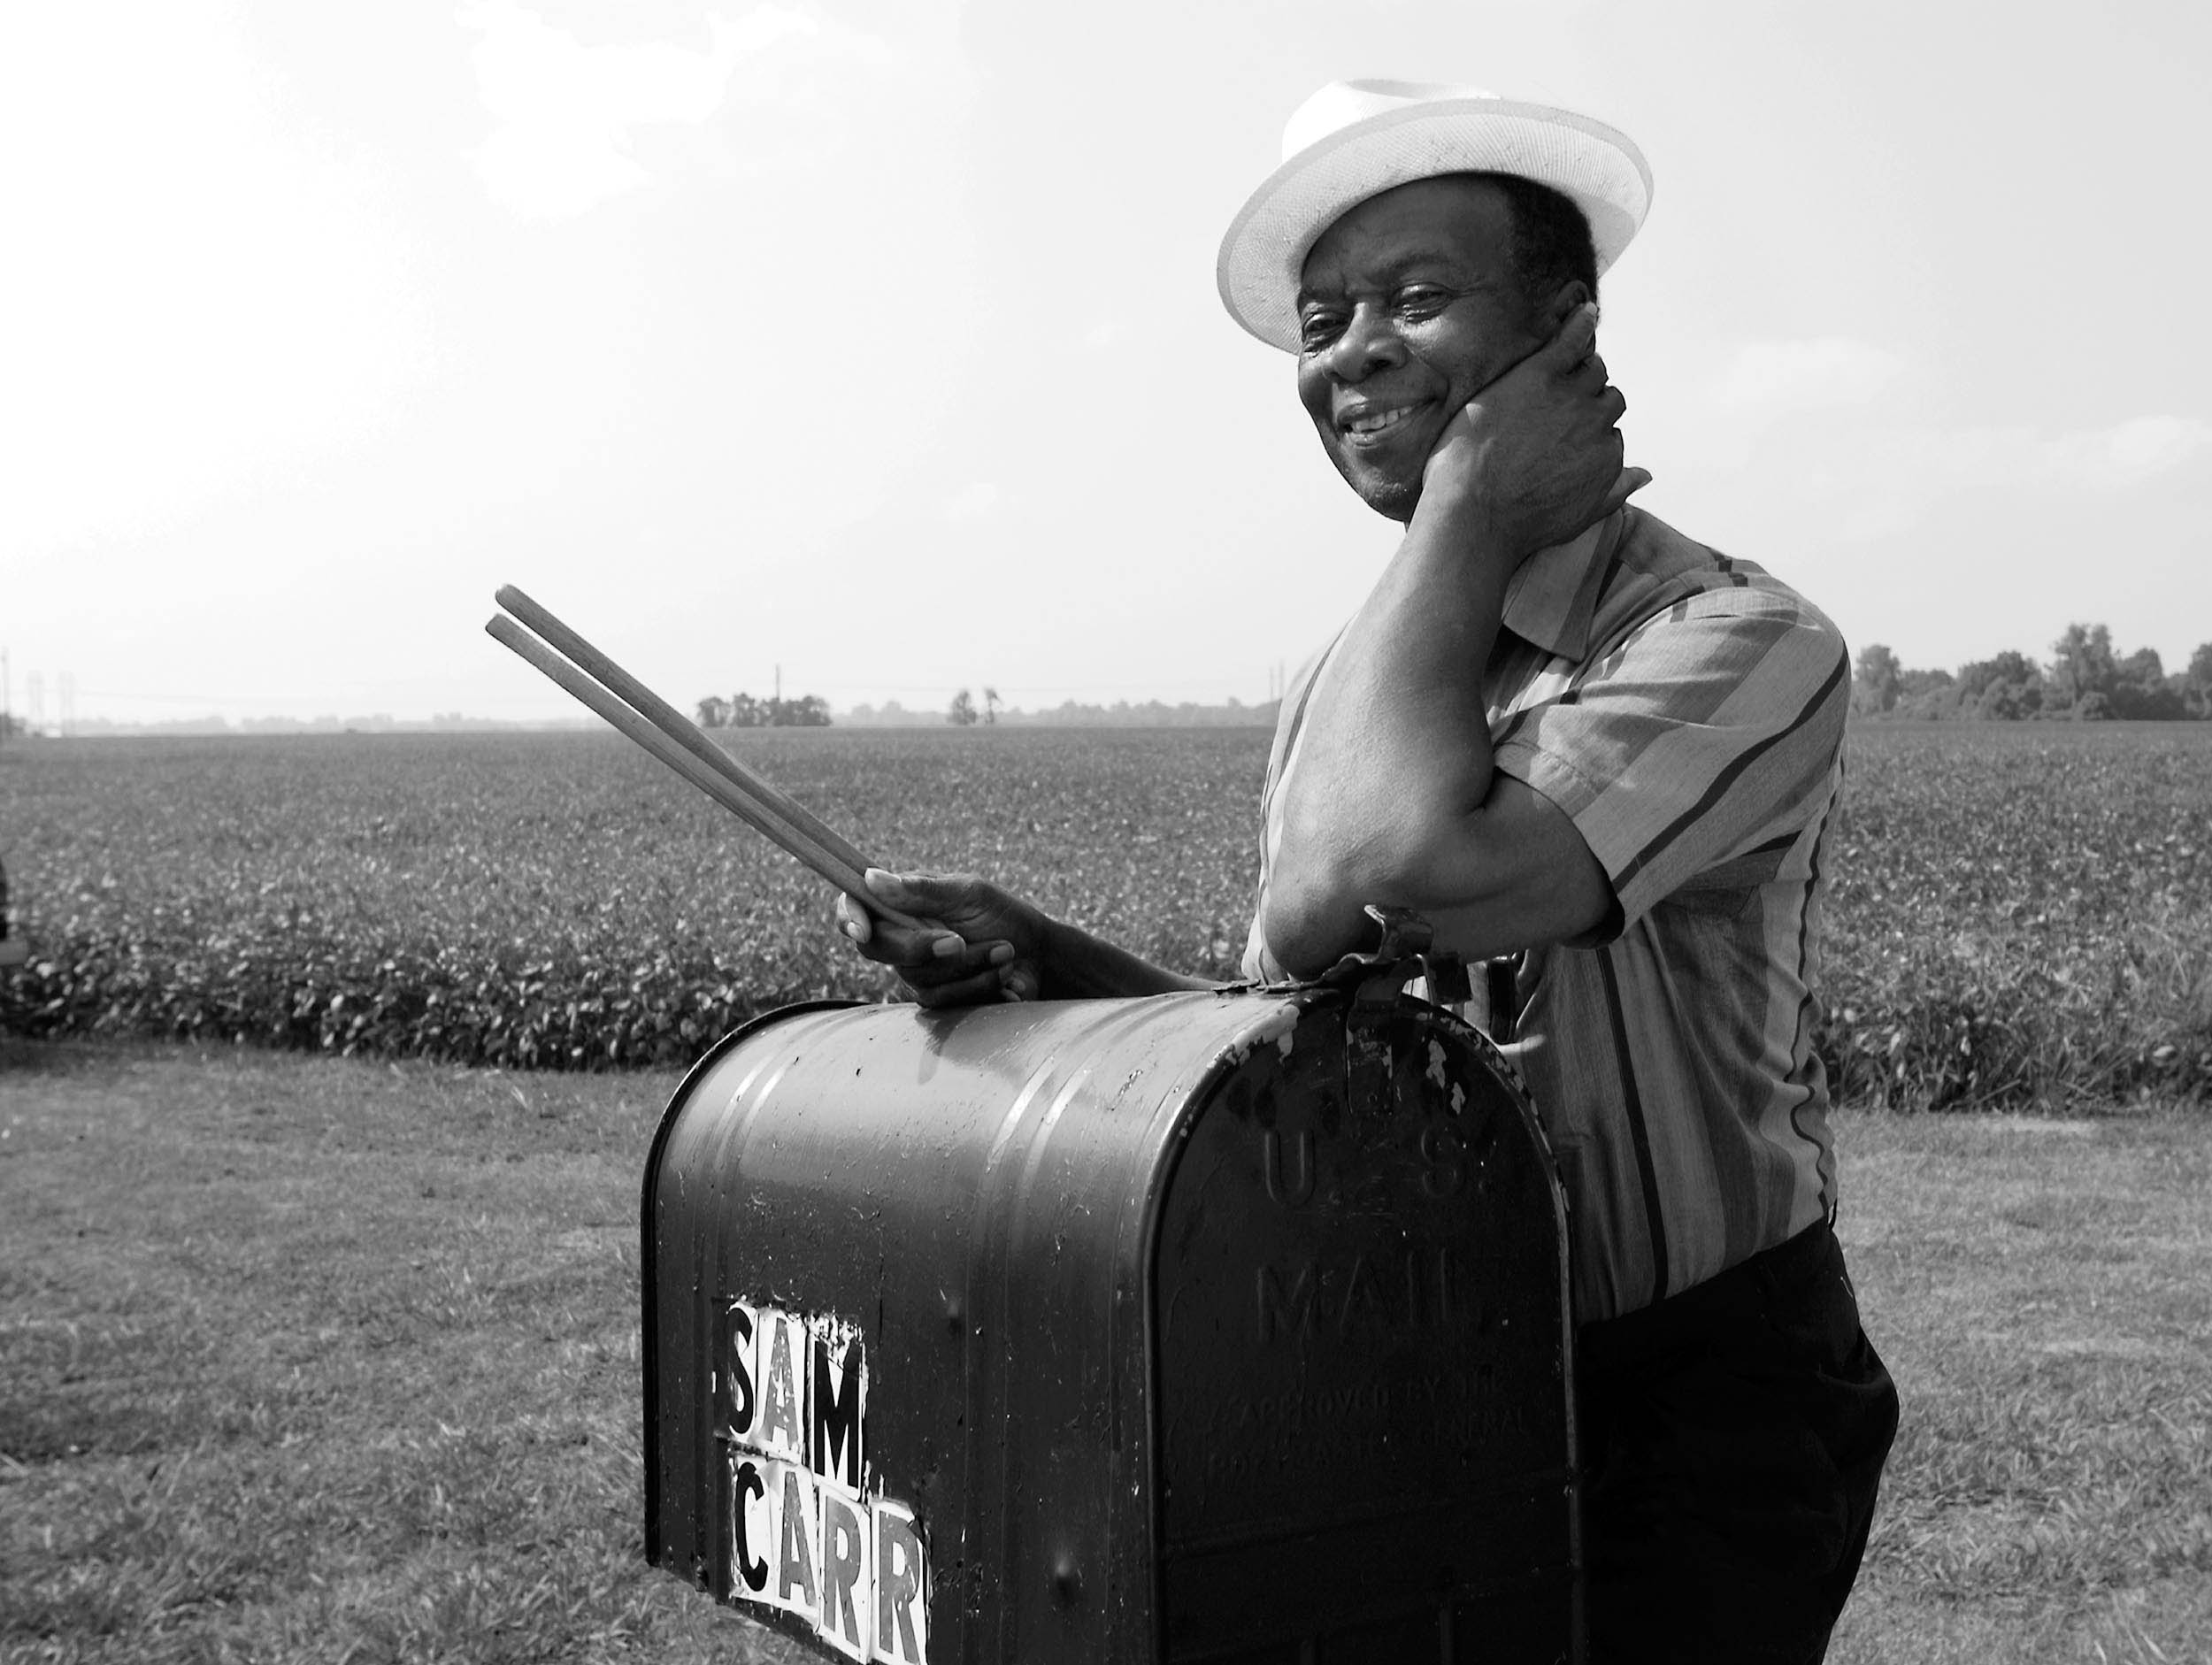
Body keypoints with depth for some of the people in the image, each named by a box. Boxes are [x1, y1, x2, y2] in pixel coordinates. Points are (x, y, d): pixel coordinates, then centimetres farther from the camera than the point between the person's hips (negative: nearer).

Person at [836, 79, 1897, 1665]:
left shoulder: (1741, 643, -16)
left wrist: (1468, 501, -18)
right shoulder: (1343, 684, 7)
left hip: (1691, 1420, -6)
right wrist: (1042, 958, -5)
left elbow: (1399, 874, -32)